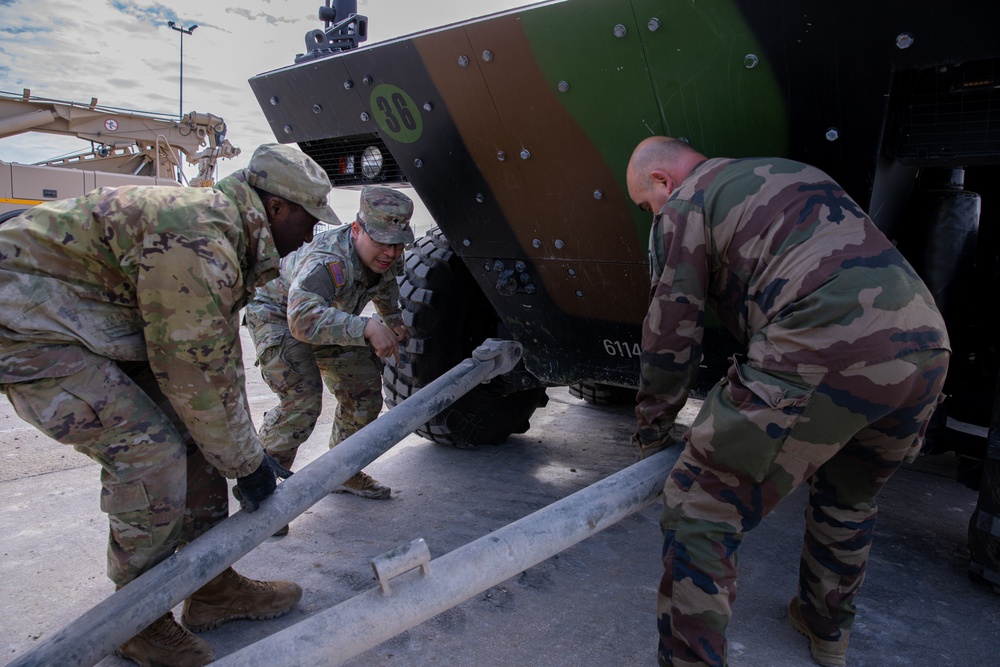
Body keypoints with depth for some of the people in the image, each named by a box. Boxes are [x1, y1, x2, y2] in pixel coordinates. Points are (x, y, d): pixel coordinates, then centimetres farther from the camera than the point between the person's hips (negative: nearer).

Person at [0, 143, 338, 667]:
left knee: (193, 433, 5)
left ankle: (213, 587, 17)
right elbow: (198, 376, -24)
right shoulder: (199, 240, -28)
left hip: (92, 322, 10)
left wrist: (248, 451, 12)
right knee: (150, 452, -16)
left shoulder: (226, 230, 6)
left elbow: (220, 353, 10)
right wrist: (246, 463, -11)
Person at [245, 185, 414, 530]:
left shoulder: (388, 257, -15)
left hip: (330, 317, 8)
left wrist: (393, 320, 13)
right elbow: (303, 318, -55)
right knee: (303, 399, -25)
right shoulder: (328, 260, -41)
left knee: (365, 391, 3)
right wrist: (367, 328, -59)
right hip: (277, 314, -8)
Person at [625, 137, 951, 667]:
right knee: (847, 498, 31)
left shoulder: (684, 206, 7)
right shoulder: (788, 171, 31)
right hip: (926, 347, 10)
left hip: (820, 357, -9)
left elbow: (670, 338, 5)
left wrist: (652, 432, 20)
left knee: (698, 518, 0)